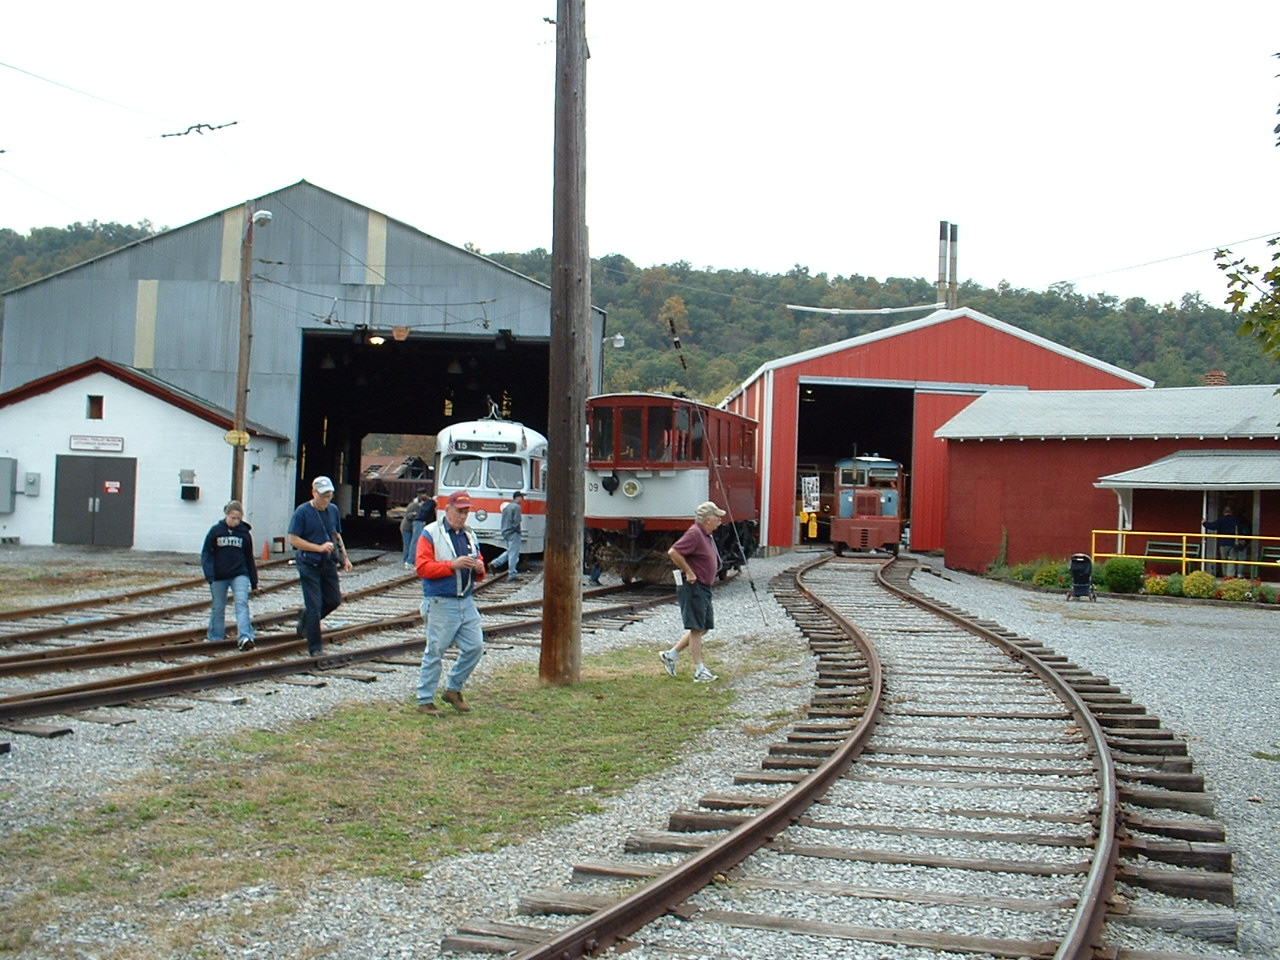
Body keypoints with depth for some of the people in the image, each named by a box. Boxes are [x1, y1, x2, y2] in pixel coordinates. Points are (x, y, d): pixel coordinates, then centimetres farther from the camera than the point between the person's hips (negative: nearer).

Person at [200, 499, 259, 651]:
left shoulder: (244, 533, 3)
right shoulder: (216, 531, -1)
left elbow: (249, 558, 11)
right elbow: (206, 553, 0)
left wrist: (254, 580, 13)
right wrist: (209, 575, -14)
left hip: (240, 575, 0)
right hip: (219, 576, 0)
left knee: (242, 603, -17)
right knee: (218, 607, 12)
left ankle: (245, 637, -27)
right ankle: (215, 637, 29)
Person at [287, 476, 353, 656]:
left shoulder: (333, 510, 7)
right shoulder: (302, 512, -10)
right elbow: (293, 540, -13)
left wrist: (344, 557, 10)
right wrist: (319, 548, -18)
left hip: (328, 564, 6)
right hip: (309, 565, -6)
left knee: (334, 600, 8)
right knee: (314, 605, -5)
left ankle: (306, 617, 35)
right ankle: (315, 647, 4)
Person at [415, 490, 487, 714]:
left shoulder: (470, 535, 17)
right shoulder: (431, 533, -3)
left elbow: (478, 575, 23)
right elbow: (422, 567, -12)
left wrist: (479, 569, -1)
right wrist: (452, 565, -20)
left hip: (467, 602, 6)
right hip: (441, 603, -6)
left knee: (475, 646, 3)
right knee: (435, 652, -2)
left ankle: (453, 689, 21)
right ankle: (425, 700, 8)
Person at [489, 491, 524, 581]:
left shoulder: (506, 506, 12)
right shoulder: (516, 507, -15)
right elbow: (516, 522, -20)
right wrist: (518, 530, -4)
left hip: (505, 532, 9)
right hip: (513, 533, -9)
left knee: (509, 552, 21)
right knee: (513, 554, -2)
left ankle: (495, 563, 12)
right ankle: (512, 574, 2)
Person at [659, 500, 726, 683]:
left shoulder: (707, 536, 13)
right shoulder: (694, 534, -17)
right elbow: (673, 552, -26)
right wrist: (688, 573, -21)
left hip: (704, 588, 10)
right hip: (693, 587, -10)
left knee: (704, 627, 14)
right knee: (696, 628, -4)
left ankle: (671, 654, 21)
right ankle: (699, 671, 1)